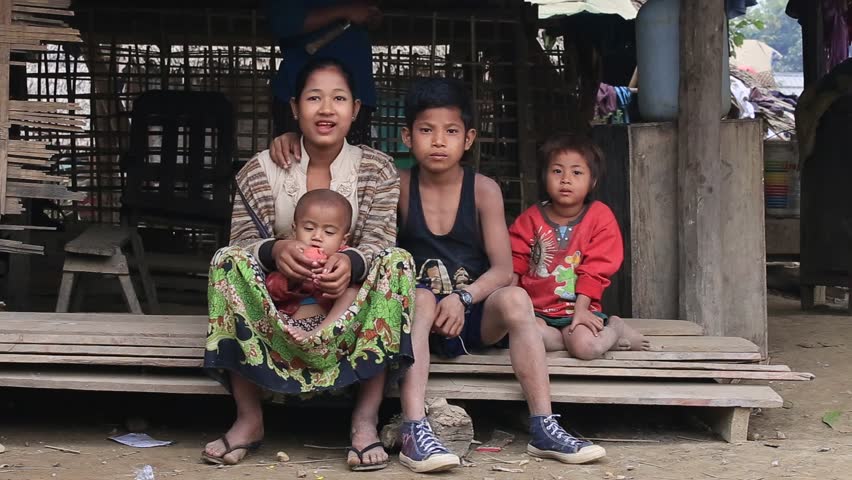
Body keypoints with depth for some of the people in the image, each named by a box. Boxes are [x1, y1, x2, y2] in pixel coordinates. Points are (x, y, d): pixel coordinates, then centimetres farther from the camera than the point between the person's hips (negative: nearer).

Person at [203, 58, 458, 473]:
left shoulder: (377, 170, 1)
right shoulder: (261, 171, 1)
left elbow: (377, 245, -11)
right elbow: (240, 244, -7)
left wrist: (349, 263, -36)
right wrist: (274, 250, -32)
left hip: (350, 303, 0)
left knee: (398, 262, -27)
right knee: (226, 261, -26)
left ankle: (366, 419, -28)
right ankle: (248, 418, -22)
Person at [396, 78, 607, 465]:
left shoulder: (483, 190, -2)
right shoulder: (399, 187, -1)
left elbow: (503, 269, -7)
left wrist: (463, 298, -24)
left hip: (475, 317, 1)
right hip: (424, 317, -1)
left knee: (515, 298, -29)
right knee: (420, 299, -34)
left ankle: (544, 429, -30)